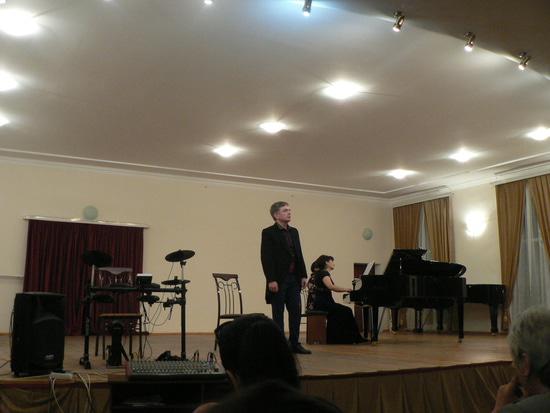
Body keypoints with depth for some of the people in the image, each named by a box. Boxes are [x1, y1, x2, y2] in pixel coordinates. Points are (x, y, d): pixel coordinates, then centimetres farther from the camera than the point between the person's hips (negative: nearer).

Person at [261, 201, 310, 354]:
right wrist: (271, 280, -18)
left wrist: (303, 275, 9)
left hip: (294, 278, 6)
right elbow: (266, 258, -12)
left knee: (296, 311, 6)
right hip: (278, 279, -6)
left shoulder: (294, 232, 15)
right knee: (278, 313, 2)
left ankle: (295, 343, 15)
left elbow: (299, 254, 15)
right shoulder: (268, 233, -6)